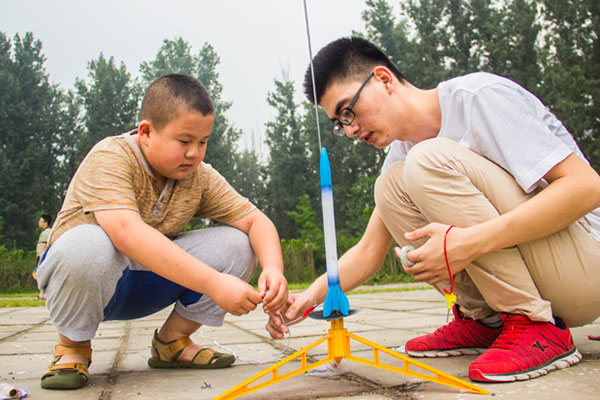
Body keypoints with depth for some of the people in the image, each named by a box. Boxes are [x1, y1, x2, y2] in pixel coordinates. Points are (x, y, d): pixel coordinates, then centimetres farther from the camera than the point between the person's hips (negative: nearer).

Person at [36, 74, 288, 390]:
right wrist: (212, 283, -46)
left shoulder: (200, 177, -5)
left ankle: (172, 340, 5)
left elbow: (256, 220, -8)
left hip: (147, 285, 5)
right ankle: (73, 345, -8)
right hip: (86, 281, -5)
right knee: (87, 245, -40)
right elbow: (126, 233, -40)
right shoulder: (110, 158, -24)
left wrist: (273, 268, -30)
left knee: (237, 245, -13)